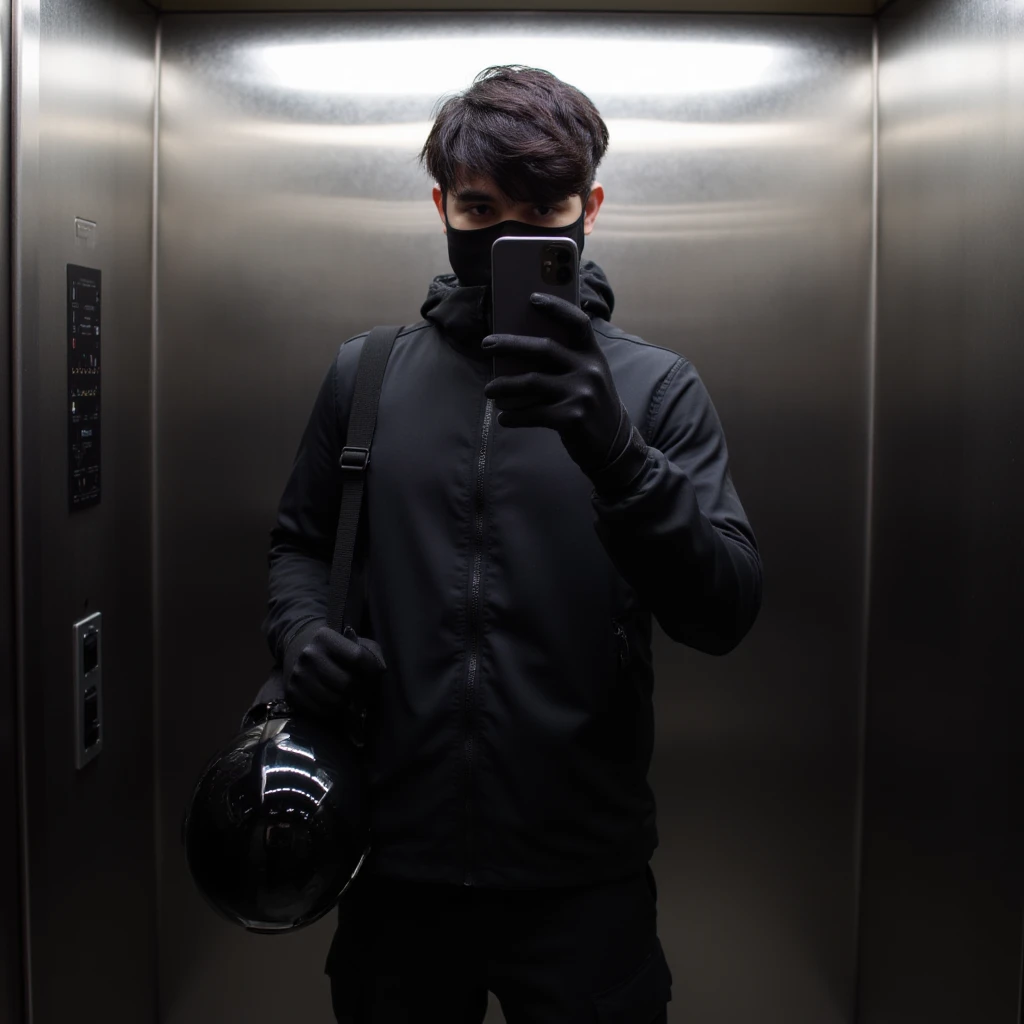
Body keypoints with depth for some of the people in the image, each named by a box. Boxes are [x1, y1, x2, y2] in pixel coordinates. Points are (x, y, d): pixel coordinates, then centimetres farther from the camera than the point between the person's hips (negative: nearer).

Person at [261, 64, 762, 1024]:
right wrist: (300, 630, -7)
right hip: (397, 854, 2)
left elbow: (725, 612, -12)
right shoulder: (366, 373, 5)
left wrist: (614, 450, -28)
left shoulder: (653, 387, -3)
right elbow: (300, 542, 15)